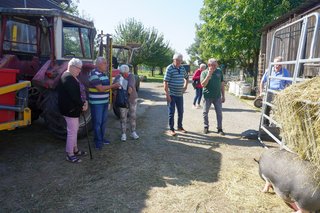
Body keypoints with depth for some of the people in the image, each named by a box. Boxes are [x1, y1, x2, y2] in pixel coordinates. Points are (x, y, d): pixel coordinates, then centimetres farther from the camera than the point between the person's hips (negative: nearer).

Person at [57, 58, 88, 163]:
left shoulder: (72, 77, 14)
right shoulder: (67, 78, -19)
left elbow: (79, 91, 15)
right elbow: (73, 95, -25)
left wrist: (84, 101, 1)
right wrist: (82, 104, -14)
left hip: (73, 108, 11)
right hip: (70, 109, -11)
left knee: (74, 130, 19)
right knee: (72, 131, -3)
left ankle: (75, 150, 33)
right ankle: (70, 155, 9)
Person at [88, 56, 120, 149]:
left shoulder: (104, 74, 11)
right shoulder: (94, 74, -17)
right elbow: (100, 88, -23)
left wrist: (114, 87, 2)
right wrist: (113, 86, -17)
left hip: (105, 102, 9)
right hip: (96, 103, -8)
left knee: (104, 121, 16)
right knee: (97, 122, 1)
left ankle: (102, 138, 29)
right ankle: (98, 140, 14)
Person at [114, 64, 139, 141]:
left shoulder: (131, 76, -8)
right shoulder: (118, 77, -3)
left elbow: (131, 82, -30)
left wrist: (130, 87, -50)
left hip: (132, 98, 0)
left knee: (133, 116, 7)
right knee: (123, 117, 1)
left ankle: (133, 132, 23)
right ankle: (123, 134, 13)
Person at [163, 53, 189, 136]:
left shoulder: (182, 68, 7)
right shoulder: (169, 68, -12)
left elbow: (186, 77, 26)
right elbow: (165, 82, -16)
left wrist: (185, 86, 13)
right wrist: (167, 94, -20)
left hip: (180, 94, 6)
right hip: (171, 94, -6)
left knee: (180, 112, 15)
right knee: (171, 112, 3)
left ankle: (180, 127, 31)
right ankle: (171, 129, 14)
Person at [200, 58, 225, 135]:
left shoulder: (219, 72, 4)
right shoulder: (204, 73, -5)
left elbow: (222, 84, 9)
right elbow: (203, 85, -17)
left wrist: (223, 95, 8)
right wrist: (209, 75, -22)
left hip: (217, 96, 2)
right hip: (207, 97, -2)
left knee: (219, 113, 4)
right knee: (205, 113, 8)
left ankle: (220, 129, 15)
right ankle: (206, 127, 26)